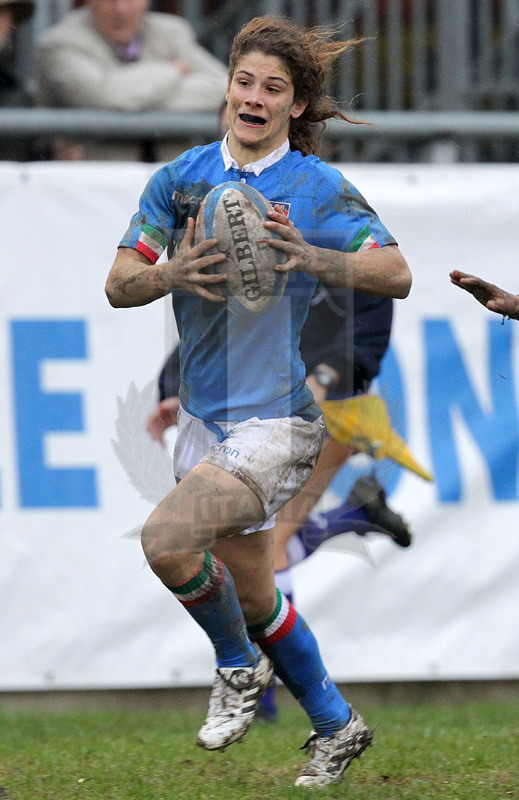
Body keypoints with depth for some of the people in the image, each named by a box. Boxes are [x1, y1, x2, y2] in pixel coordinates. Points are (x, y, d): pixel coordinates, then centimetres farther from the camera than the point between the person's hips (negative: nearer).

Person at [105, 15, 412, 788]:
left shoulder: (318, 187, -8)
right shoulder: (183, 177, 4)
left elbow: (397, 275, -13)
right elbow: (118, 284, 3)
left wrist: (313, 258, -29)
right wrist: (170, 274, -19)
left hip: (275, 420, -6)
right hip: (204, 414, 6)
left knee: (168, 538, -25)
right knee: (252, 594, 15)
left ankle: (240, 664, 1)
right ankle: (336, 724, 35)